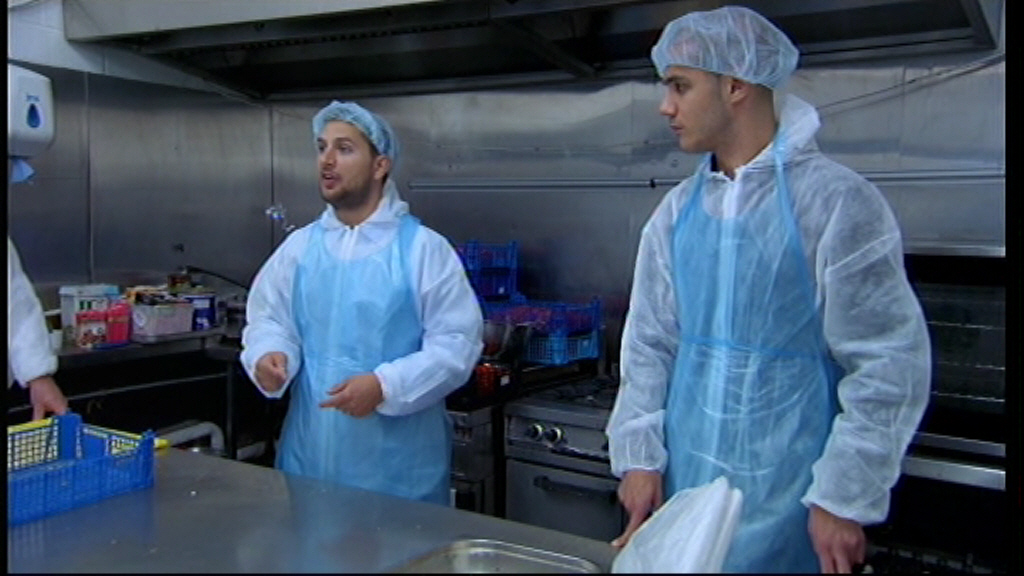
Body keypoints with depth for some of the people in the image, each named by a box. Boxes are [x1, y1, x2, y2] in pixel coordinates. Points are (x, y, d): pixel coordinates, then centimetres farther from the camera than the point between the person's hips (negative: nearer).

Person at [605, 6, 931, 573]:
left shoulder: (835, 200, -12)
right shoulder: (677, 211, 4)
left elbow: (890, 363, -12)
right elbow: (648, 342, 9)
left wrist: (844, 499, -13)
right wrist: (638, 455, 1)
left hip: (786, 494, -5)